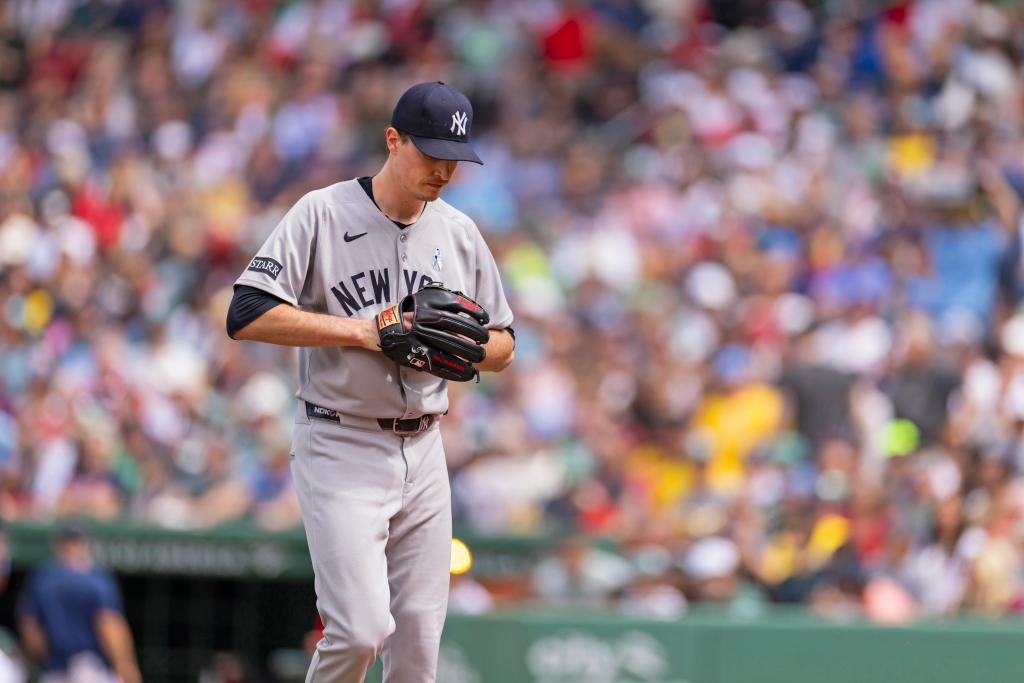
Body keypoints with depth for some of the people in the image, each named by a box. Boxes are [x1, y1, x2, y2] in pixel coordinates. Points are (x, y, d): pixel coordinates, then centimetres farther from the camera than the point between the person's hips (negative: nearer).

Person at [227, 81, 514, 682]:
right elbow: (248, 315, -15)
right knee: (361, 629, -16)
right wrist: (361, 330, -18)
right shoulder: (323, 215, -6)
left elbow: (503, 345, 18)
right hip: (341, 449, -5)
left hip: (423, 452, 5)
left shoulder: (460, 234, 10)